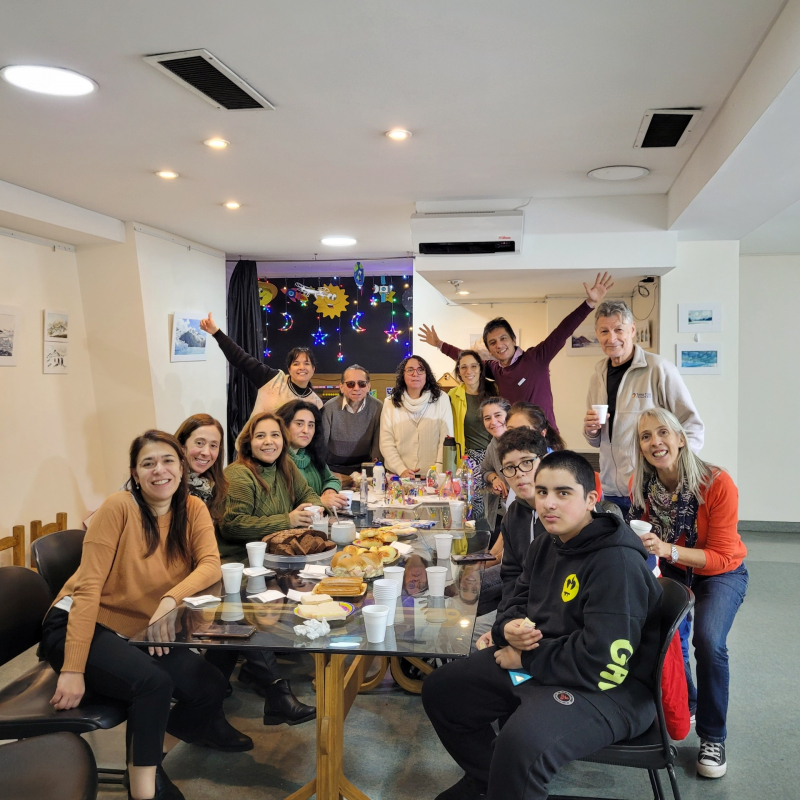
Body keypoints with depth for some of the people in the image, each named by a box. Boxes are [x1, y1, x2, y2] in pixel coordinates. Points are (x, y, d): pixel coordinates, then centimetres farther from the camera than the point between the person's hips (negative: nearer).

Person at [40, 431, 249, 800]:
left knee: (211, 687, -13)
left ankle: (149, 757, 12)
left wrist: (171, 598, -34)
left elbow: (211, 565, -14)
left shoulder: (193, 509, -1)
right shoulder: (119, 506, -16)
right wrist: (73, 669, -24)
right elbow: (89, 585, -19)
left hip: (140, 633, 6)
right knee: (154, 682, -31)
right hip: (78, 628, -5)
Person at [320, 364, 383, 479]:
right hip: (334, 468, -2)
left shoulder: (377, 407, -4)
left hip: (364, 466, 2)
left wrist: (375, 460, -13)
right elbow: (321, 443, -5)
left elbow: (377, 441, 1)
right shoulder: (330, 408, -10)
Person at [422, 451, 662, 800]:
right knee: (440, 690, 11)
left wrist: (525, 658, -17)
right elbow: (519, 603, 17)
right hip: (535, 661, 9)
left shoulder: (617, 562, -24)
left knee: (521, 745, -36)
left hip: (606, 686, -9)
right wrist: (509, 628, -9)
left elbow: (604, 662, -29)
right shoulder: (545, 545, 5)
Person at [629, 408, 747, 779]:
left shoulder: (717, 484, -27)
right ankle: (684, 704, 13)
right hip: (670, 568, 4)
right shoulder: (642, 484, -15)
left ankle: (713, 737, -3)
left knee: (709, 641, -27)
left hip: (720, 572, -3)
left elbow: (721, 556, -24)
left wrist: (668, 550, -39)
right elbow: (646, 539, 0)